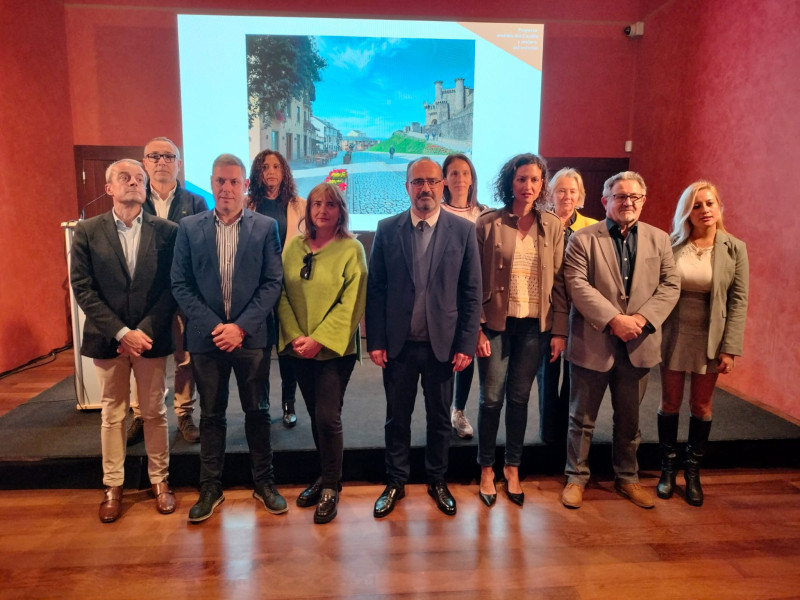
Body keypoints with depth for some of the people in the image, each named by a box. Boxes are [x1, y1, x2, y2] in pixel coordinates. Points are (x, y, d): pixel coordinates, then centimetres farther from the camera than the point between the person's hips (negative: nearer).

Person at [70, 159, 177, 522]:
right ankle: (112, 487, 26)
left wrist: (146, 331, -13)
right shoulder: (87, 231, 0)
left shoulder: (166, 231, -2)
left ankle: (160, 481, 25)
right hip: (107, 338, 1)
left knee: (154, 413, 10)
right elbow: (83, 288, -4)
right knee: (112, 414, 12)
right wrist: (121, 332, -13)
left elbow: (172, 287, -4)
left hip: (151, 337, 0)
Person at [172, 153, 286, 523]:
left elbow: (273, 283, -5)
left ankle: (263, 483, 26)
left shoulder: (266, 227, 0)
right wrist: (213, 326, -11)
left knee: (257, 411, 10)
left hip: (251, 336, -1)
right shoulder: (189, 227, 3)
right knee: (211, 415, 12)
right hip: (206, 337, 1)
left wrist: (241, 326, -13)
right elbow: (180, 284, 0)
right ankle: (210, 488, 27)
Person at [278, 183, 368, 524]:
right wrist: (294, 336, -8)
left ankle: (331, 488, 14)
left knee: (328, 417, -5)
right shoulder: (293, 247, 6)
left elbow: (351, 304, -11)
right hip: (299, 349, 4)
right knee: (315, 416, 13)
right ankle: (326, 476, 32)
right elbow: (283, 294, 4)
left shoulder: (351, 249, -6)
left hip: (334, 348, -4)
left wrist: (319, 339, -16)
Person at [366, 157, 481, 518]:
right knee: (397, 418, 13)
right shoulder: (387, 229, 0)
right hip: (398, 343, 0)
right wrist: (375, 341, -4)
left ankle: (437, 482, 34)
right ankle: (395, 483, 32)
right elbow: (375, 289, 0)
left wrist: (466, 344, -5)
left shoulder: (463, 230, -2)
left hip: (442, 343, 0)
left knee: (440, 419, 14)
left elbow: (471, 293, -2)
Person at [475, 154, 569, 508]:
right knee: (492, 398, 4)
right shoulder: (488, 224, -5)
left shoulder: (552, 227, 3)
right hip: (496, 323, -2)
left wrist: (560, 330, 0)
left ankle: (512, 468, 29)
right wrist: (476, 327, -9)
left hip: (534, 325, 2)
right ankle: (487, 470, 24)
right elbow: (474, 280, -4)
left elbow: (559, 282, 4)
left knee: (519, 398, 12)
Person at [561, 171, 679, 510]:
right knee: (582, 418, 9)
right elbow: (578, 285, -14)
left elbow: (670, 285, 3)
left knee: (629, 419, 17)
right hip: (592, 343, -3)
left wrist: (642, 318, -13)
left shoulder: (659, 239, 8)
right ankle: (576, 478, 25)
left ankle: (627, 478, 35)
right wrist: (614, 320, -22)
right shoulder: (582, 239, -4)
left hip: (638, 345, 4)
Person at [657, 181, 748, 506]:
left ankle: (693, 472, 26)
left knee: (702, 406, 9)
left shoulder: (735, 249, -3)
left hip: (710, 339, 0)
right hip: (673, 334, 0)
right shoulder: (672, 245, -3)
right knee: (670, 402, 8)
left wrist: (730, 348, -9)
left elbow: (738, 301, -4)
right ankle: (668, 468, 25)